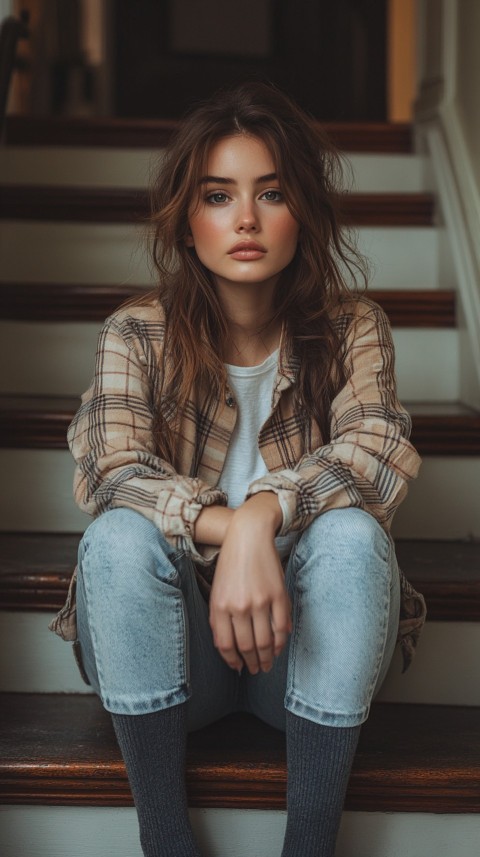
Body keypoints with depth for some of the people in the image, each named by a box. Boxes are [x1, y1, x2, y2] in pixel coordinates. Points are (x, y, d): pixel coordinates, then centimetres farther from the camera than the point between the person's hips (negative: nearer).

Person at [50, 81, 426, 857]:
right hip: (174, 652, 0)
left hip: (304, 645, 0)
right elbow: (113, 473, -20)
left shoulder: (352, 330, -2)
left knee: (352, 534, -29)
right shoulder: (138, 336, -4)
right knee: (121, 536, -29)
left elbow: (376, 451, -20)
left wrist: (262, 515, -38)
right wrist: (227, 527, -38)